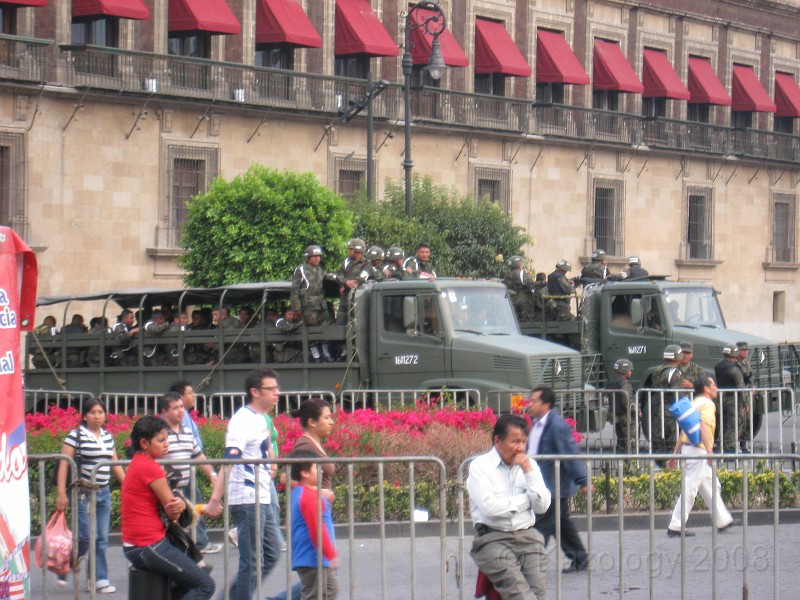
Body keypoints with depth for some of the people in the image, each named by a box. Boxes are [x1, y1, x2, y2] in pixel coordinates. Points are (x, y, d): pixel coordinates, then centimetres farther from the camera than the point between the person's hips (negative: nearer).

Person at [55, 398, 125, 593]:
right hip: (84, 493, -6)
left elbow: (115, 464, 20)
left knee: (101, 538, 4)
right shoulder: (76, 436, -7)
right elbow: (63, 464, -11)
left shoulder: (107, 436, 12)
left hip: (104, 492, 6)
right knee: (86, 536, -8)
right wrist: (61, 493, -17)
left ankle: (99, 579, 8)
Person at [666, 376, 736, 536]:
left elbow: (683, 432, 20)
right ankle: (675, 527, -10)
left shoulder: (694, 404, 20)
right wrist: (709, 451, -32)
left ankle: (723, 520, 25)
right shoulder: (707, 404, -8)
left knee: (711, 485, 18)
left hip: (687, 448, 10)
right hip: (698, 450, -10)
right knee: (690, 488, -9)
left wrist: (675, 455, 20)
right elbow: (704, 428, -24)